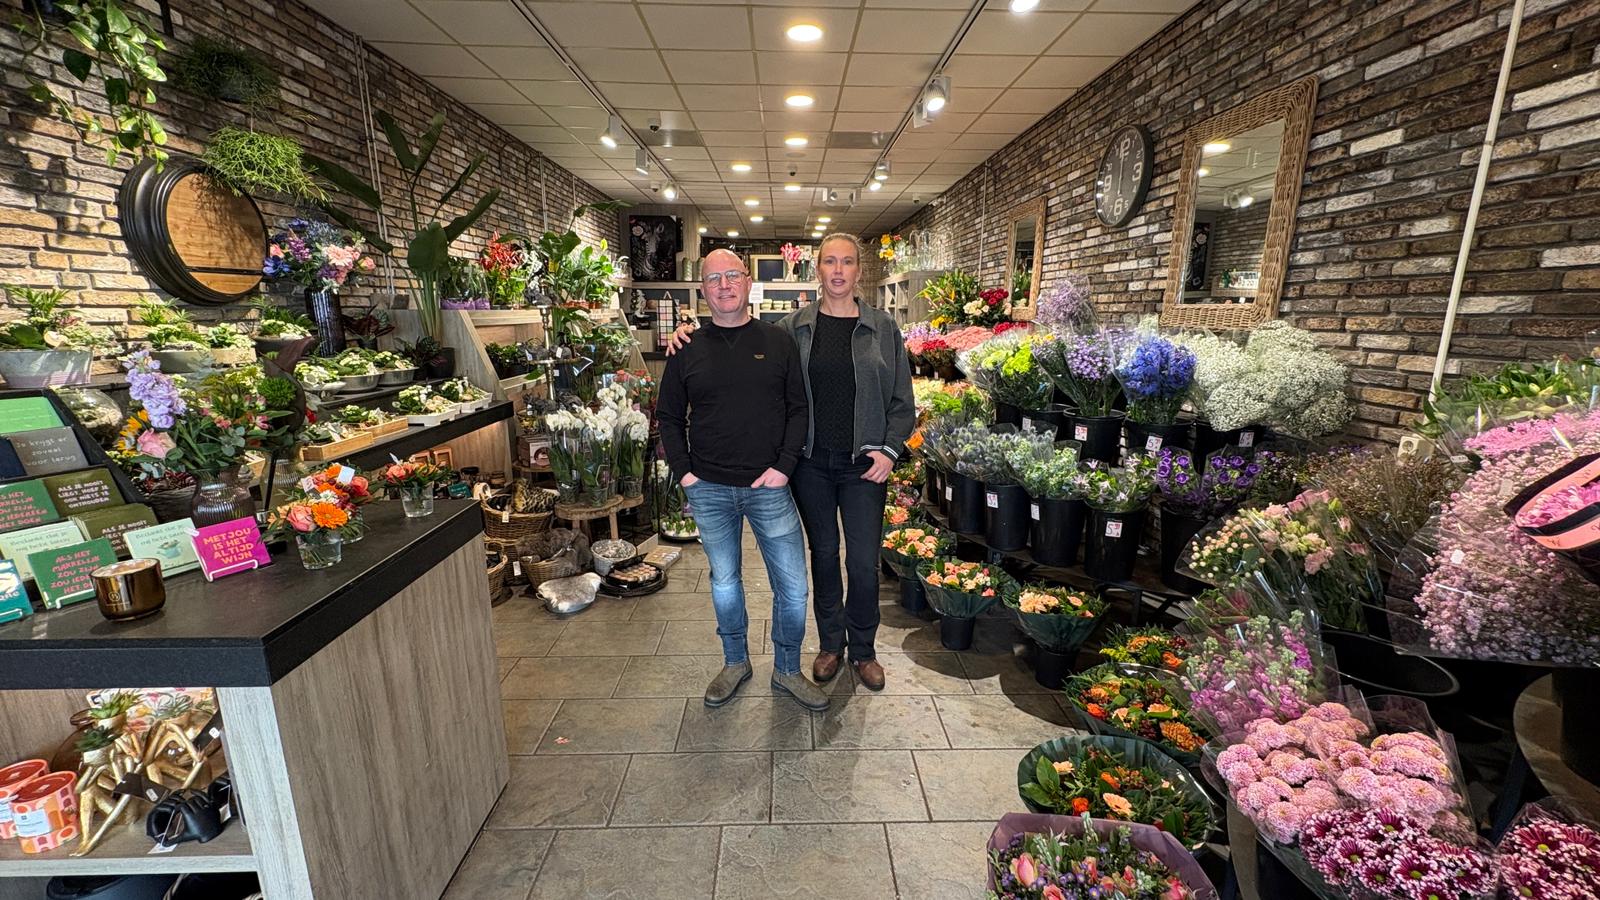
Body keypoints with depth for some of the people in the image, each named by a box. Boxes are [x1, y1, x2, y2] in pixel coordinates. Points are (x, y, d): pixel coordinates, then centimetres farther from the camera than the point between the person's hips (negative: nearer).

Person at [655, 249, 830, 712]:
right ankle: (735, 663, 38)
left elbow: (798, 409, 2)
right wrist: (683, 472, -1)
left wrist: (784, 466, -9)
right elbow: (669, 417, 9)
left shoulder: (778, 341, 2)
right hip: (709, 490, 1)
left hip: (770, 487, -1)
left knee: (793, 587, 4)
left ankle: (787, 670, 27)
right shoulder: (687, 350, 4)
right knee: (724, 582, 16)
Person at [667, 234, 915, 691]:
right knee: (823, 554, 14)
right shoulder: (794, 325, 2)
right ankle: (831, 643, 34)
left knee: (863, 562, 4)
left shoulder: (882, 327, 1)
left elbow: (902, 400, 3)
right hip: (811, 462, 1)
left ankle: (863, 649, 29)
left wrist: (890, 449, -8)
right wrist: (691, 333, -4)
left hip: (863, 464, -1)